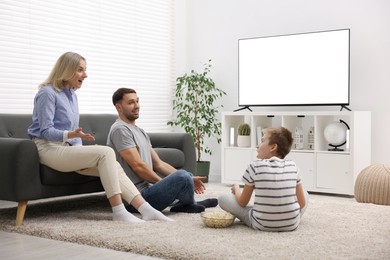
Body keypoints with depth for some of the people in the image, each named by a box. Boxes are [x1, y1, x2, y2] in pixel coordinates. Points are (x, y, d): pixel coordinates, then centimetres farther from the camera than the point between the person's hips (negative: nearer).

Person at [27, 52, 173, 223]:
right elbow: (46, 131, -15)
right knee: (106, 152, -25)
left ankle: (146, 210, -22)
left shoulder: (72, 95, 17)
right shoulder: (47, 93, -8)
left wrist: (81, 153, 2)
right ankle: (119, 212, -25)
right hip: (49, 149, -8)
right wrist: (70, 135, -32)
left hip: (69, 148, 8)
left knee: (113, 166, -14)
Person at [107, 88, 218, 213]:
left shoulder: (139, 131, 19)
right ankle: (189, 204, 2)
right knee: (182, 177, -27)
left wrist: (189, 179, 7)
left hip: (148, 188, 11)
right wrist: (166, 184, -12)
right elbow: (137, 165, -19)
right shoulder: (120, 129, -11)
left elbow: (158, 164, 16)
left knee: (187, 174, 27)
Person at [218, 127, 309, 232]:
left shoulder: (255, 166, -7)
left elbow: (242, 202, 2)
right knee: (305, 194, 32)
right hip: (291, 225, 4)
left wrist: (236, 189, 23)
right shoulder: (292, 166, 0)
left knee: (222, 198, 9)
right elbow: (302, 203, 4)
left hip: (262, 225, -4)